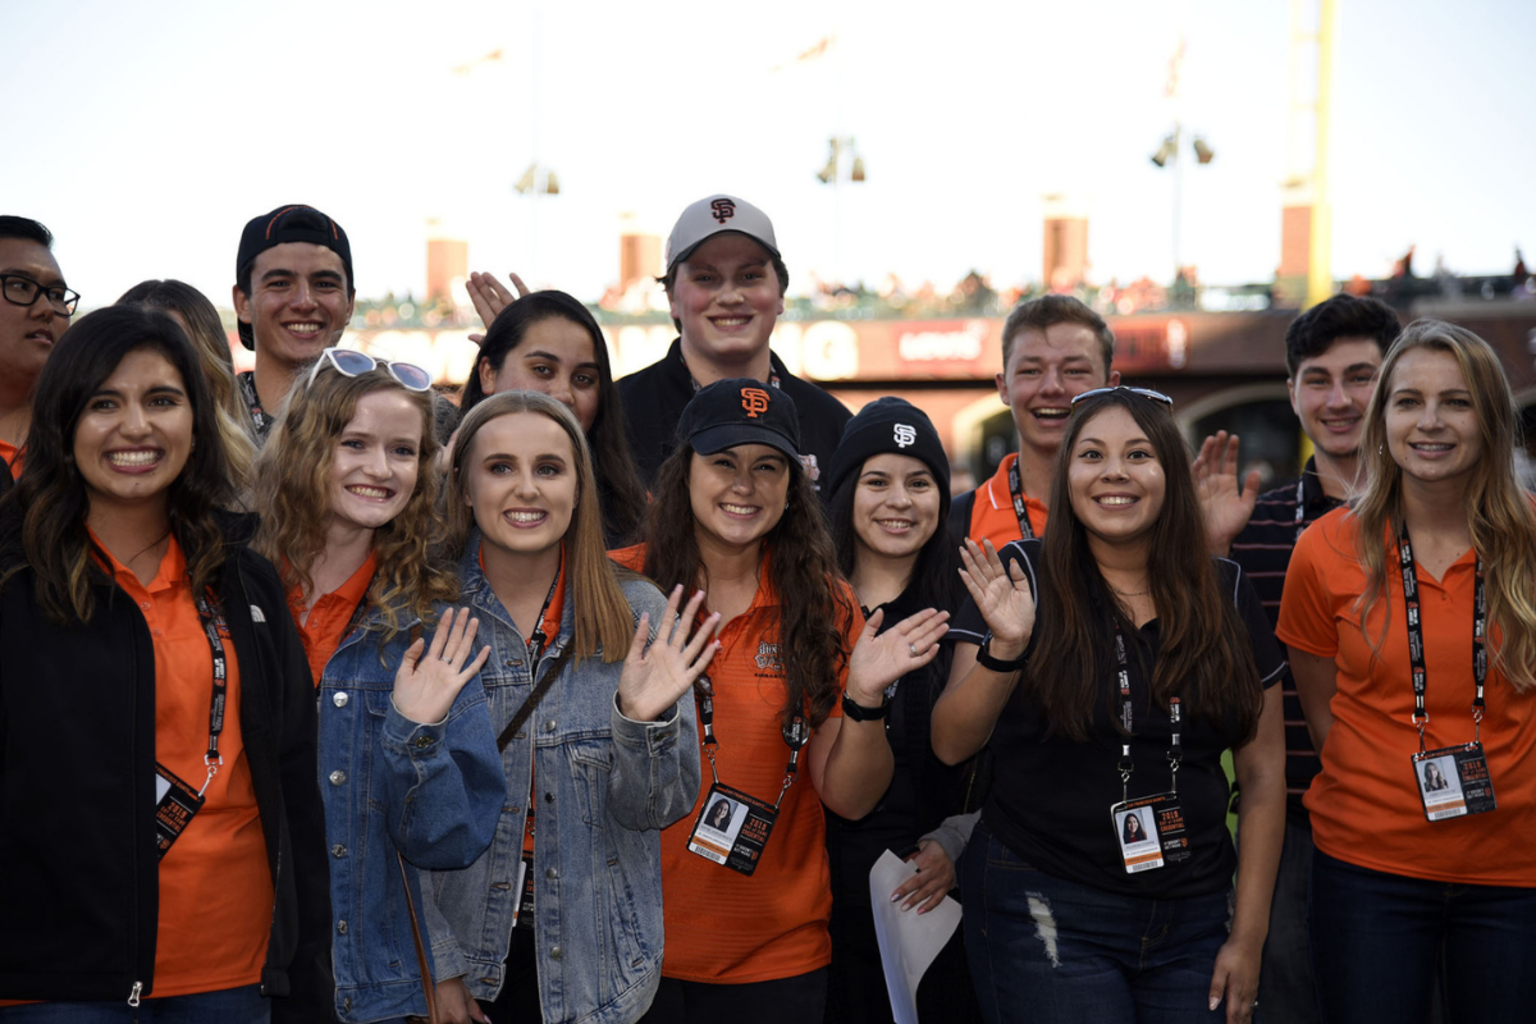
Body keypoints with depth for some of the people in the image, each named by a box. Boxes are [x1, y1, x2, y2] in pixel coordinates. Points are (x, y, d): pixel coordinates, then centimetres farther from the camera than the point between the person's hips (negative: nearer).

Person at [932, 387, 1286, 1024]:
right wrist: (1005, 650, -26)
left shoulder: (1226, 596, 4)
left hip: (1194, 917, 3)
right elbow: (950, 746, -8)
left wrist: (1248, 937, 3)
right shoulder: (1023, 579, -3)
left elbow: (1263, 774, 7)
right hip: (1048, 914, -3)